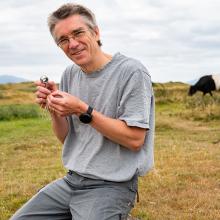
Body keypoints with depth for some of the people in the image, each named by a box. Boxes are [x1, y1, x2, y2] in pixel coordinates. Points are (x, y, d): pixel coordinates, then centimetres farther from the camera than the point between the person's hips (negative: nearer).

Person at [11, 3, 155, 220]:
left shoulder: (131, 72, -14)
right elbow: (65, 138, 12)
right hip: (70, 181, 6)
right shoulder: (70, 74, 6)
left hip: (112, 186, -6)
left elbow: (135, 140, -18)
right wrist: (53, 109, -8)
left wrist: (83, 111, -22)